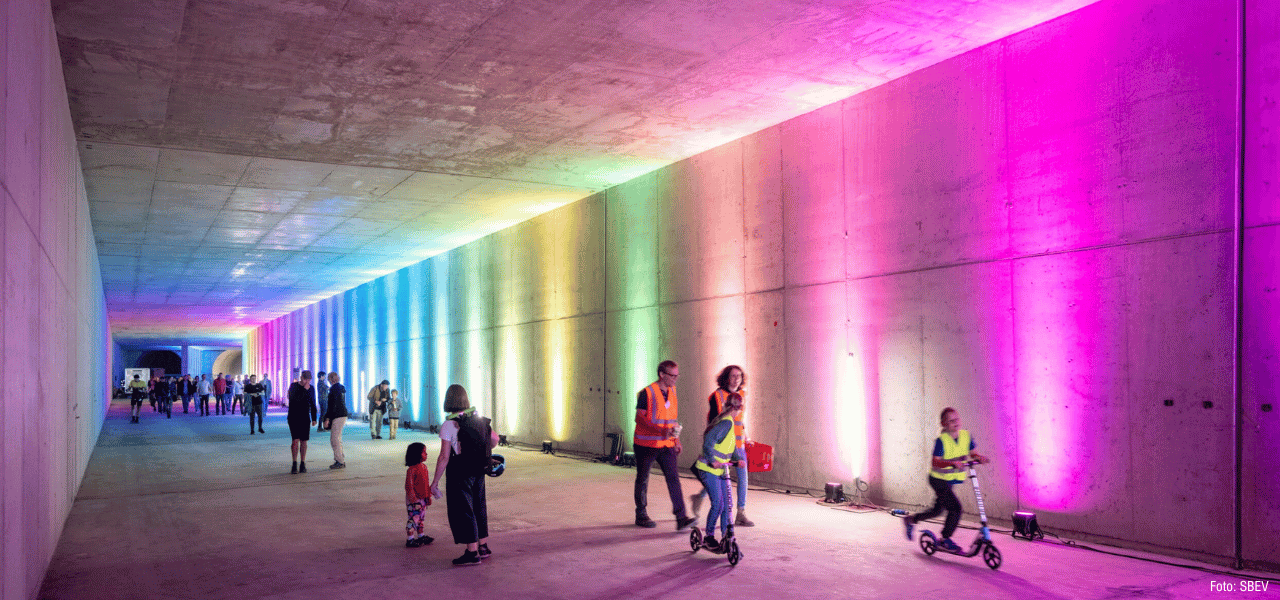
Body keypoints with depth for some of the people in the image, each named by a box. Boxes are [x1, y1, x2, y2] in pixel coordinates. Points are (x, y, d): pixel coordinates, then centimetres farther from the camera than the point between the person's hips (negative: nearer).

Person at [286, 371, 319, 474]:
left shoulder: (311, 388, 5)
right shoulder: (293, 386, -6)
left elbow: (312, 404, 12)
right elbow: (295, 399, -21)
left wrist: (314, 419, 8)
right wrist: (304, 389, -23)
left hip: (305, 418, 3)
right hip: (293, 418, -3)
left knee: (303, 441, 2)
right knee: (296, 440, -12)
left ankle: (302, 464, 8)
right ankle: (295, 464, -4)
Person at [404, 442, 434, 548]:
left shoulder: (423, 467, 9)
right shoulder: (412, 470, -18)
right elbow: (409, 486, -18)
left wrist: (428, 497, 19)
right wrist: (413, 499, -21)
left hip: (423, 498, 9)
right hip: (414, 500, -8)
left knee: (420, 518, 18)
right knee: (413, 518, -4)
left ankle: (421, 536, 30)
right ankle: (410, 540, 3)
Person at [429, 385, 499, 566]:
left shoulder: (449, 425, -15)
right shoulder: (479, 419, 3)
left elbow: (444, 457, -16)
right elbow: (495, 439, 15)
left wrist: (435, 481, -9)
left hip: (459, 474, -6)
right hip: (479, 472, 7)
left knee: (462, 511, 3)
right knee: (479, 508, 18)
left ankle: (472, 552, 5)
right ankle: (483, 547, 26)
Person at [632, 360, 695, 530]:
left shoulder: (672, 391, 10)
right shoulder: (647, 393, -10)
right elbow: (640, 418, -16)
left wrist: (676, 439, 15)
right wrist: (661, 430, -26)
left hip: (667, 445, 5)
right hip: (646, 444, -5)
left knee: (673, 478, -7)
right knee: (642, 479, 8)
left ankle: (681, 517, -11)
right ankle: (641, 515, 23)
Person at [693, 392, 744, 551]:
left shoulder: (728, 423, 12)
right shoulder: (726, 423, -18)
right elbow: (708, 440, -27)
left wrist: (737, 459, 13)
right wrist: (712, 461, -27)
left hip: (721, 470, 9)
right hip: (709, 469, -9)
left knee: (726, 505, 6)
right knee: (717, 504, -9)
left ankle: (726, 537, 13)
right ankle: (709, 537, 6)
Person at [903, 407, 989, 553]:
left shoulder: (966, 435, -4)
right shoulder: (941, 440, -21)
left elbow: (972, 453, 7)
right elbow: (935, 462, -28)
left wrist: (979, 457, -16)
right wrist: (952, 463, -44)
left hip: (951, 480, 7)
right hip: (938, 479, -7)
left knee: (937, 510, 20)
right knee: (956, 508, -17)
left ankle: (910, 520, 42)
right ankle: (945, 540, -1)